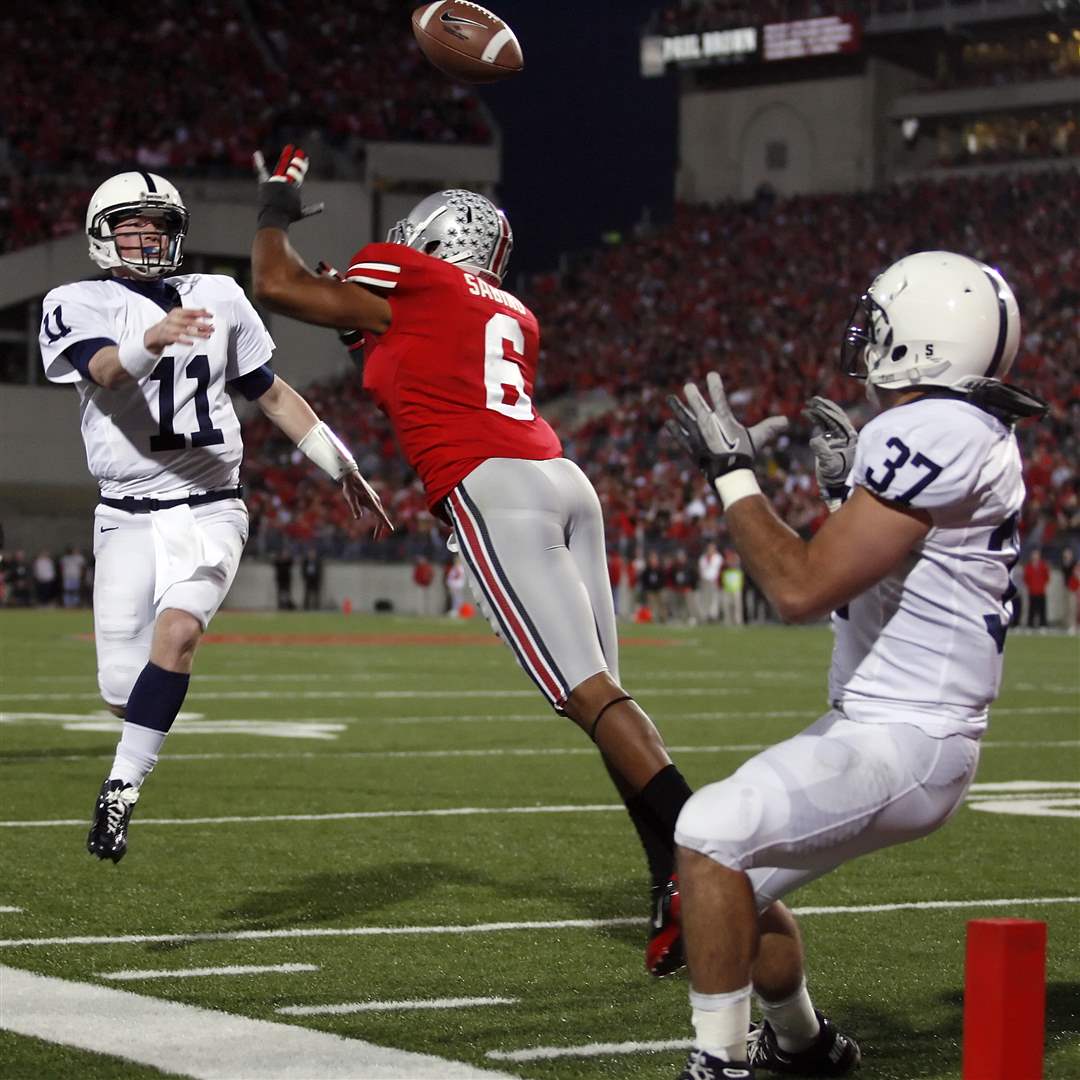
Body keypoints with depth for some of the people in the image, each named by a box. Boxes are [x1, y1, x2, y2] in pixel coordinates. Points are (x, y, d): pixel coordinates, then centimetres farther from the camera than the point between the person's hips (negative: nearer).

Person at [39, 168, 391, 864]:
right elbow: (108, 372, -23)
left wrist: (344, 468, 23)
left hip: (210, 509, 1)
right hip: (129, 515, -1)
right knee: (124, 691, -5)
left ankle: (122, 790, -19)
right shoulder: (77, 306, 0)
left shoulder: (218, 298, 10)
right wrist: (153, 340, -45)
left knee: (177, 631, -27)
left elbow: (273, 394, 21)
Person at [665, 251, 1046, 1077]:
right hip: (881, 726, 10)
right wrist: (853, 482, 23)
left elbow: (802, 589, -22)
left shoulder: (935, 434, -21)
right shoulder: (979, 438, 10)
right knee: (738, 881, 19)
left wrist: (733, 476, -12)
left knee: (710, 834, -21)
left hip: (901, 744, -10)